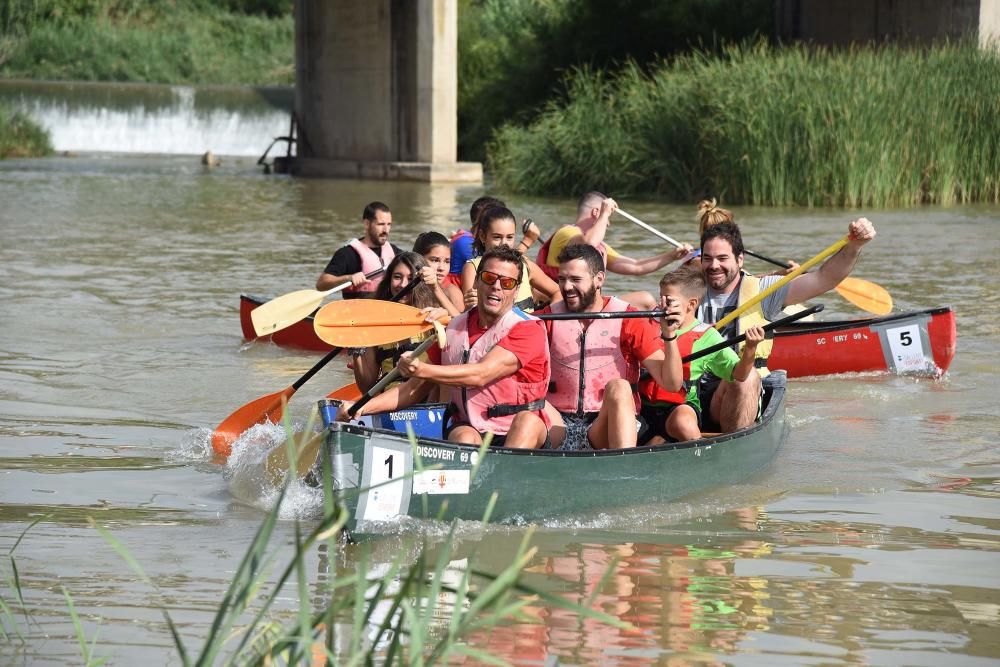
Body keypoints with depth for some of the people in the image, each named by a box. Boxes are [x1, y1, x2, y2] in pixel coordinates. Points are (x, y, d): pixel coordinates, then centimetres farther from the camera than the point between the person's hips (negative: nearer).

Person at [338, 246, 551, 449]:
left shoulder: (528, 329, -7)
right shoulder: (453, 329, 11)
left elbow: (481, 375, -22)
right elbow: (416, 388, 14)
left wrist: (423, 370, -34)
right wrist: (363, 408, 1)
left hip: (521, 436, -3)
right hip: (467, 427, 3)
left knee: (528, 421, -35)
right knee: (464, 438, -30)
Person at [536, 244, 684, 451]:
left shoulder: (628, 320, 1)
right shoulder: (548, 318, 8)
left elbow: (671, 383, -4)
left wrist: (669, 336, -17)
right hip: (560, 425, 2)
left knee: (618, 387, -30)